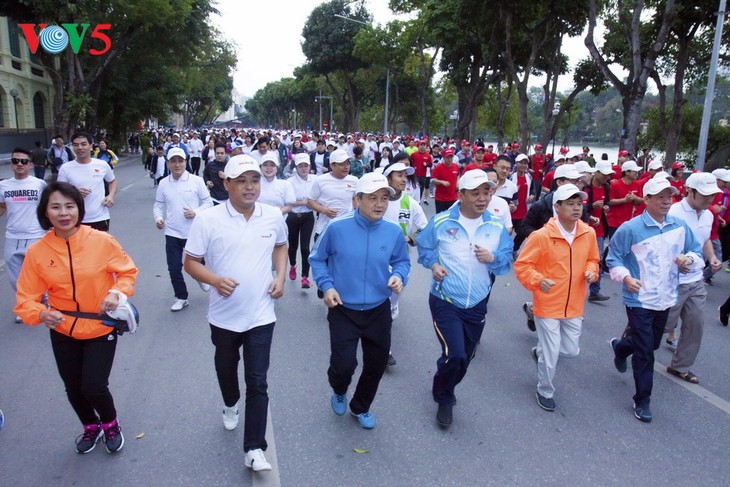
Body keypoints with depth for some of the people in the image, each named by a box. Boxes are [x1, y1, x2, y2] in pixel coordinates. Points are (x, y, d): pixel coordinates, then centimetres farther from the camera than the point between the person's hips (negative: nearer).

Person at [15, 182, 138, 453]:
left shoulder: (102, 241, -15)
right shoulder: (37, 252, -11)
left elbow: (128, 272, -2)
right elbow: (25, 298, -7)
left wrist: (117, 293, -20)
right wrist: (41, 313, -27)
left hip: (101, 330, -2)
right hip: (63, 333, 3)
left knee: (94, 387, -5)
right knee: (73, 388, 17)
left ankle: (111, 424, 30)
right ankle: (91, 427, 48)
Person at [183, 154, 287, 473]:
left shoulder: (274, 216, -5)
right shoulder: (208, 219, -13)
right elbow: (190, 262, -7)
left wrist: (280, 276, -2)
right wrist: (215, 280, -25)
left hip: (261, 315, 0)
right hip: (224, 315, 1)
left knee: (257, 382, -1)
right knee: (226, 369, 24)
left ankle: (254, 449, 10)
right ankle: (230, 405, 56)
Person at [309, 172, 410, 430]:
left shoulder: (394, 231, -9)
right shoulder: (337, 227, -15)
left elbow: (402, 262, 7)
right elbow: (317, 259, -1)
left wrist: (399, 276, -14)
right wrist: (326, 286, -13)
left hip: (379, 311, 3)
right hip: (343, 310, -3)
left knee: (376, 364, 15)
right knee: (344, 364, -7)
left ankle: (361, 407, 44)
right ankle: (339, 391, 33)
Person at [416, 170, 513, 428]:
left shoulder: (497, 226, 0)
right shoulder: (441, 222, -8)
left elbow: (507, 262, 4)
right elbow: (423, 247, 6)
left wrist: (492, 258, -17)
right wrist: (433, 265, -13)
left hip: (476, 305, 4)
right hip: (445, 302, -4)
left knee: (464, 359, 17)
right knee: (454, 355, -15)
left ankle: (444, 390, 48)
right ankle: (444, 398, 16)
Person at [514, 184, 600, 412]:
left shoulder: (588, 233, -3)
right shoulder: (542, 236, -19)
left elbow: (592, 259, 14)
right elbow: (522, 265, -13)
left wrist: (591, 271, -7)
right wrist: (538, 281, -28)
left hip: (574, 306, 5)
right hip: (548, 306, -5)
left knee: (571, 350, 16)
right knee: (550, 356, 5)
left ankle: (540, 351, 47)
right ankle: (545, 392, 31)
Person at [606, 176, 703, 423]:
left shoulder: (680, 226, 1)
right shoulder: (630, 228, -13)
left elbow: (696, 252, 11)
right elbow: (613, 257, -7)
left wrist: (690, 259, -12)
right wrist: (626, 277, -23)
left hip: (665, 299, 6)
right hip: (639, 300, -5)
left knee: (653, 344, 22)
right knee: (645, 352, -1)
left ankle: (620, 346, 53)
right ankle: (642, 400, 15)